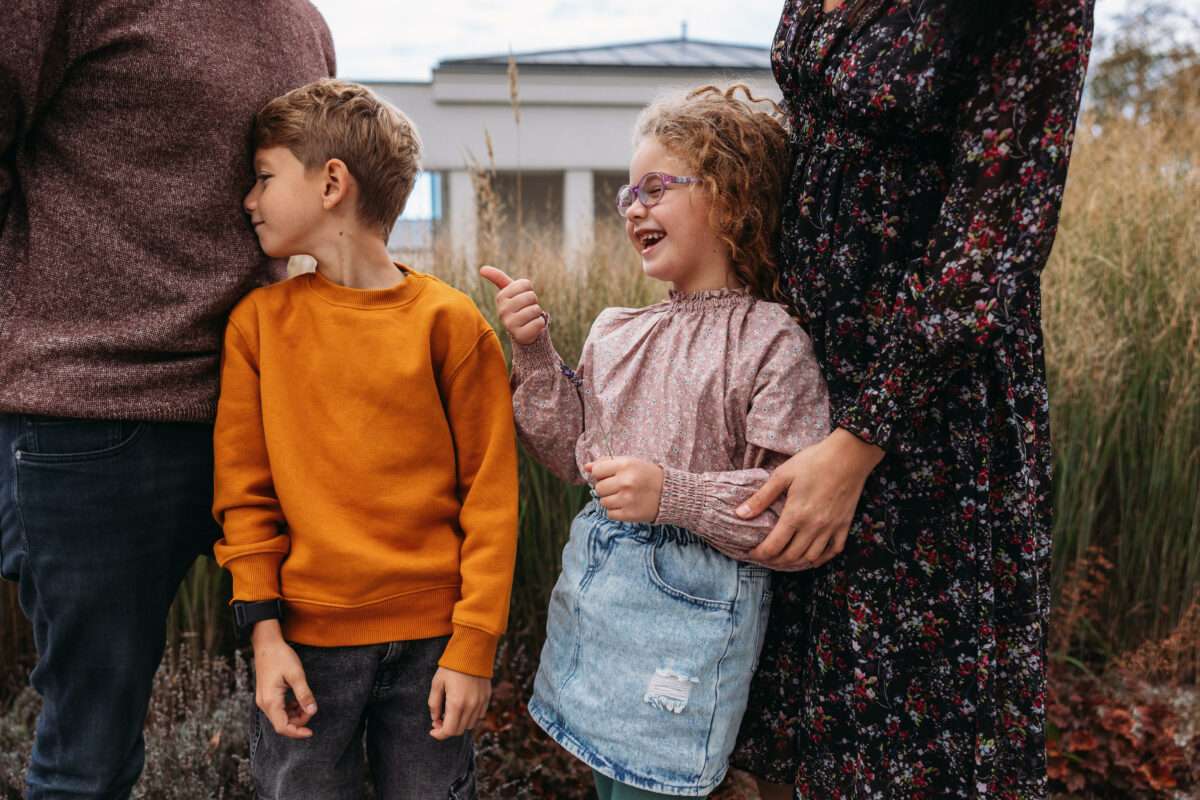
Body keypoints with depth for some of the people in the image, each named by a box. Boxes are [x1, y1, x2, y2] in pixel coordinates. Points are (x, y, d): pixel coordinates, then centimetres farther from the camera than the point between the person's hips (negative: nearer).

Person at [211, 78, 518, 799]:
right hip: (306, 637, 2)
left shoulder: (449, 321, -6)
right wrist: (265, 630, -3)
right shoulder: (259, 321, 1)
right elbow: (244, 489, 4)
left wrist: (474, 646, -7)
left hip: (430, 640, -1)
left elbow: (491, 495, -5)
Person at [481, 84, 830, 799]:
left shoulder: (772, 342, -13)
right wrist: (535, 353, 0)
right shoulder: (616, 331, 6)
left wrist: (675, 494, -27)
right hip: (597, 580, 7)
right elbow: (573, 455, 9)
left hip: (694, 601, -6)